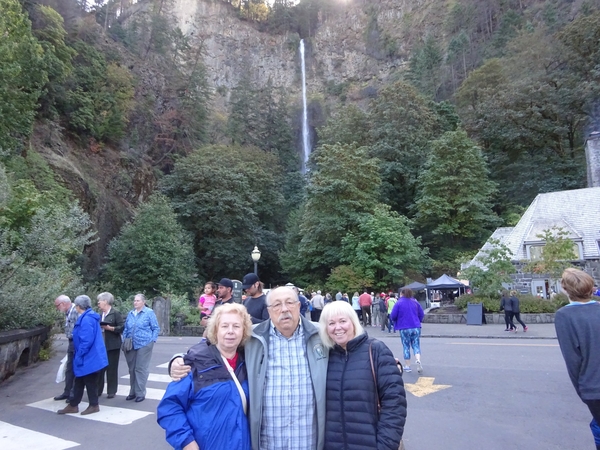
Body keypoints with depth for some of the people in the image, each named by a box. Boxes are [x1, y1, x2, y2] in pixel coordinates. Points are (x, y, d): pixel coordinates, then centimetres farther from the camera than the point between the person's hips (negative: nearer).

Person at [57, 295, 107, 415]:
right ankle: (73, 405, 27)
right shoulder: (89, 317, 11)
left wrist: (79, 355, -18)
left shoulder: (86, 319, -23)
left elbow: (87, 340, -27)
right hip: (88, 356, 10)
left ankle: (94, 405, 17)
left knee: (90, 382, 4)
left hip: (88, 357, -10)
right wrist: (79, 355, 23)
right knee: (79, 382, 17)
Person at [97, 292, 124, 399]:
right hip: (101, 345, 6)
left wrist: (109, 328, -21)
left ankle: (111, 391, 12)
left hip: (112, 345, -6)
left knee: (112, 368, 2)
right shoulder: (100, 314, 13)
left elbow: (122, 327, -12)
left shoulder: (116, 313, -7)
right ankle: (98, 390, 16)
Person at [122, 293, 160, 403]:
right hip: (131, 346, 6)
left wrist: (152, 341, -9)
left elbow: (156, 328, -2)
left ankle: (140, 393, 7)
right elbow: (126, 329, 17)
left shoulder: (149, 312, -4)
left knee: (141, 369, -2)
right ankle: (133, 392, 25)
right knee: (132, 369, 13)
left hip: (144, 345, -5)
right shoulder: (130, 313, 12)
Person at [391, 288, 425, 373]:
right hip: (416, 327, 2)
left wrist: (397, 320, 11)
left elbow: (393, 316, -11)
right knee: (416, 345, 9)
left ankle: (407, 366, 13)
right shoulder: (415, 302, 3)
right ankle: (418, 361, -15)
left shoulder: (399, 303, -8)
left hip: (404, 328, -2)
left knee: (406, 347, 10)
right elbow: (422, 315, 6)